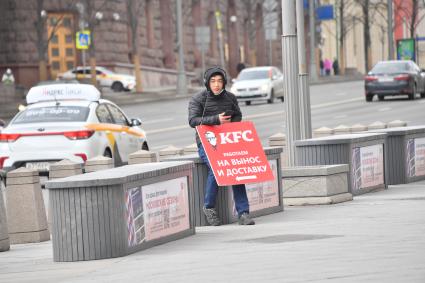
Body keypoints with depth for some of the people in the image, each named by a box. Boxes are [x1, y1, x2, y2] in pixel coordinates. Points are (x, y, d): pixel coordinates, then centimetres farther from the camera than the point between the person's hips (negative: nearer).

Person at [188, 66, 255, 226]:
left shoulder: (230, 98, 12)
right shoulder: (197, 99, -1)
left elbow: (238, 116, 23)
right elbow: (193, 121, -13)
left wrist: (229, 124, 0)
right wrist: (216, 120, -24)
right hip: (206, 143, -3)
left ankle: (243, 212, -21)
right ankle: (209, 207, -9)